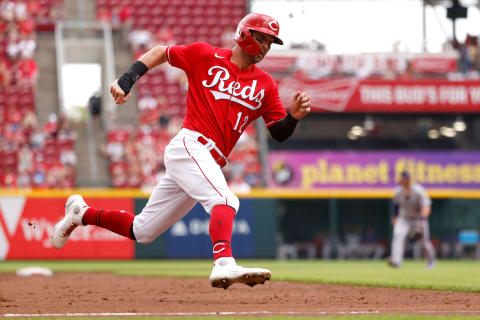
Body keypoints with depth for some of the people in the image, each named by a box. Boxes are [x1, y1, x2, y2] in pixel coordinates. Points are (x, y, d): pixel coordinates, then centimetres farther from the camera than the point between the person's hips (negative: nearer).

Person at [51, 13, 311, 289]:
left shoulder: (265, 85, 13)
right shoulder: (205, 56, 4)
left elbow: (280, 133, 10)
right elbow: (160, 52, 15)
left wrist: (294, 115, -12)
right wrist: (126, 81, 2)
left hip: (211, 164, 6)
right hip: (190, 145, -6)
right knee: (225, 200, -32)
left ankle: (82, 213, 29)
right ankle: (224, 264, -50)